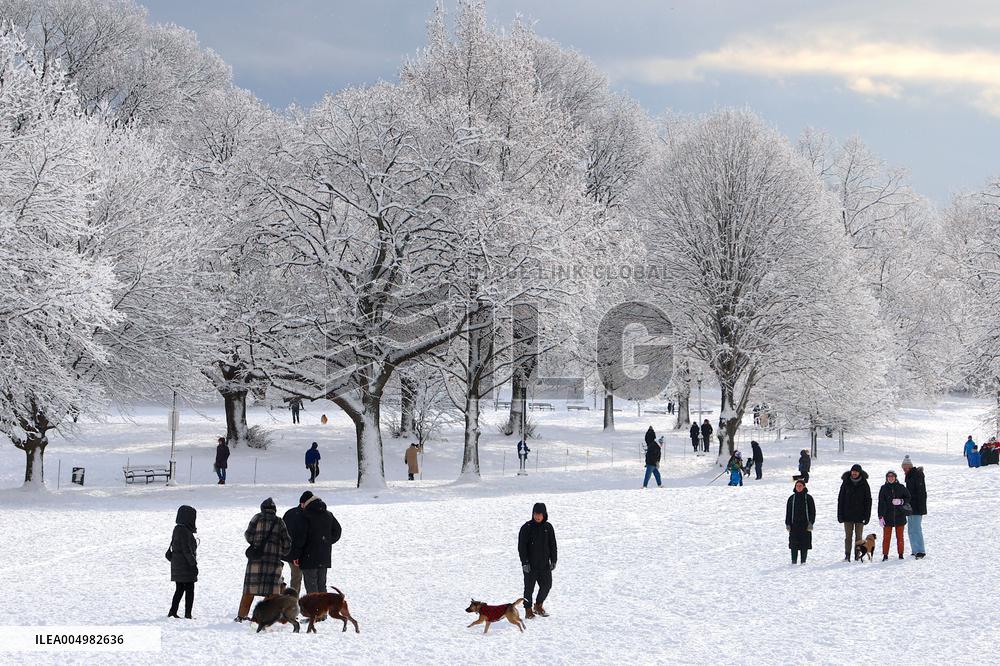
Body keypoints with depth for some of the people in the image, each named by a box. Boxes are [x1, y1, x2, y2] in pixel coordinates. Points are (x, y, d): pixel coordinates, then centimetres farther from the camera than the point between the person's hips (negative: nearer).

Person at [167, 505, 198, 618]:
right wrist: (193, 564, -18)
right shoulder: (184, 531, -18)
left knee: (179, 590, 15)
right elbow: (186, 549, -21)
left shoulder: (177, 529, 12)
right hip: (185, 566, -9)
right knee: (189, 589, -2)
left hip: (177, 565, 9)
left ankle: (172, 612, 15)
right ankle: (187, 614, -2)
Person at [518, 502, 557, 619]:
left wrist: (553, 561, 8)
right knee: (529, 587, 2)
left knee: (547, 585, 7)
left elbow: (552, 545, 12)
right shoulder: (526, 527, -7)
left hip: (544, 564, 4)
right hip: (530, 565, -4)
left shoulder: (548, 527, 5)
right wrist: (525, 562, -16)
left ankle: (538, 606, 26)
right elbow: (521, 546, -9)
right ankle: (528, 610, 12)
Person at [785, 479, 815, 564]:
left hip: (805, 525, -1)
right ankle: (793, 560, -1)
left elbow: (812, 511, 4)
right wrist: (788, 524, 3)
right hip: (794, 524, 1)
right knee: (794, 543, -4)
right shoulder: (792, 498, 10)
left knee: (804, 544, -1)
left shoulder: (808, 498, 4)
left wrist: (811, 523, -6)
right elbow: (788, 512, 11)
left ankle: (803, 560, 6)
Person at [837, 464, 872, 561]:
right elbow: (841, 499, 4)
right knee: (848, 536, 0)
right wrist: (840, 515, -2)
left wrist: (867, 516, -4)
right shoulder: (846, 483, 2)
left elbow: (868, 501, 3)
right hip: (848, 515, 0)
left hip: (859, 515, 0)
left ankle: (858, 556, 6)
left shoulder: (864, 485, 1)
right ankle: (847, 556, 1)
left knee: (858, 536, 3)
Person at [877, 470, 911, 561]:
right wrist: (880, 516, -4)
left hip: (899, 515, 0)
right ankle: (885, 555, 4)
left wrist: (901, 501, -13)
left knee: (900, 536, 6)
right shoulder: (884, 488, 3)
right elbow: (881, 503, 2)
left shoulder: (901, 487, 2)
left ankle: (900, 554, 14)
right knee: (886, 536, -1)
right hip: (888, 515, 0)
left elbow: (908, 497, 8)